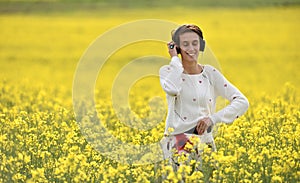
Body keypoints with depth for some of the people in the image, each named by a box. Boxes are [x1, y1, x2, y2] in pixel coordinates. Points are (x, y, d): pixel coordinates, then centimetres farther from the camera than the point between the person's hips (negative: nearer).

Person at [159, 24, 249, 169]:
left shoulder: (210, 73, 9)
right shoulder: (168, 71, 5)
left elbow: (242, 102, 3)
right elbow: (172, 89, -21)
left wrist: (213, 118, -8)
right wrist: (175, 59, -7)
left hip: (204, 141, 2)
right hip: (177, 141, -2)